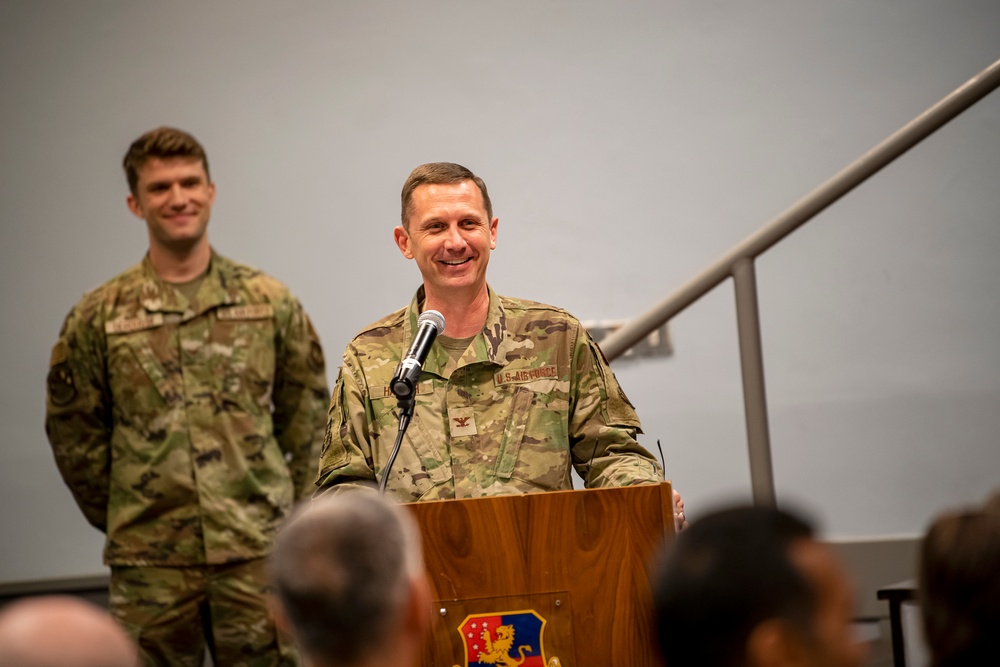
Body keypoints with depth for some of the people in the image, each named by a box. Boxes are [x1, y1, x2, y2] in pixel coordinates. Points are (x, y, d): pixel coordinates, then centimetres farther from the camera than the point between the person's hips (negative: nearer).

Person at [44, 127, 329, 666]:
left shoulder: (270, 301, 5)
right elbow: (74, 430, 7)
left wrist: (289, 507, 8)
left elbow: (306, 410, 11)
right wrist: (122, 519, 7)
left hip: (257, 552, 1)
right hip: (150, 562, 0)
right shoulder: (99, 316, 1)